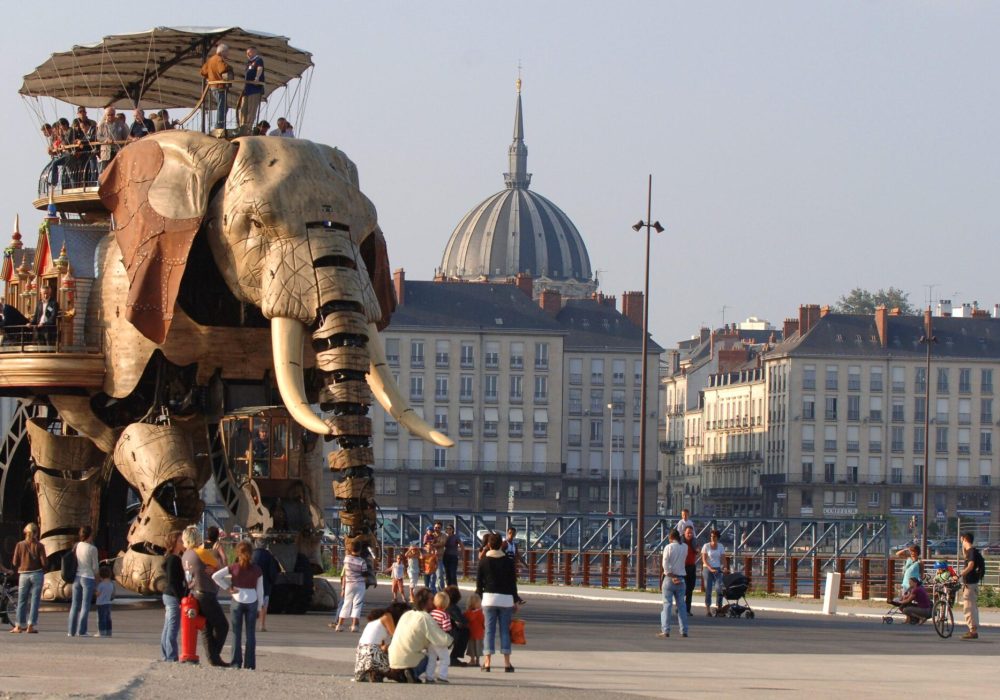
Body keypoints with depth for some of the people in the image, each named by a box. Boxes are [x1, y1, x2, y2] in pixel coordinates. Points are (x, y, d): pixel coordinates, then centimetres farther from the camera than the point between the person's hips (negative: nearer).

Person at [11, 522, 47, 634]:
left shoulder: (20, 545, -2)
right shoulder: (39, 546, -6)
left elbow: (15, 563, -2)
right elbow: (44, 562, -10)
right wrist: (42, 569, 11)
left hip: (23, 574, 1)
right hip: (37, 574, -1)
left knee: (22, 601, 9)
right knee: (34, 601, 3)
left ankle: (19, 626, 8)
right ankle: (31, 626, 0)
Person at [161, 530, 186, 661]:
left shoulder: (174, 558, 15)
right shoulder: (173, 559, -14)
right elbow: (172, 581, -19)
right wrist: (180, 599, -19)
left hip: (168, 595, 10)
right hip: (174, 596, -10)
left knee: (168, 628, 13)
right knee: (173, 628, -8)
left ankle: (165, 656, 17)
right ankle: (171, 657, -8)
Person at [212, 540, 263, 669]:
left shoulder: (233, 568, -5)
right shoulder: (257, 570, -2)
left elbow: (215, 576, -13)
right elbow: (260, 590, 2)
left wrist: (228, 587, -7)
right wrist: (259, 607, 10)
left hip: (237, 601, -1)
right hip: (252, 602, 1)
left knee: (236, 633, 4)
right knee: (250, 633, 5)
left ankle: (236, 662, 2)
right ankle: (249, 663, 4)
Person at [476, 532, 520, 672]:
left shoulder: (483, 561, 1)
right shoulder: (508, 561, 1)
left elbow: (479, 582, 4)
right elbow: (513, 582, 3)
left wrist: (479, 598, 13)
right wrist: (516, 601, 10)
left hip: (489, 597, 0)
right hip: (506, 598, 0)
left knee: (489, 630, 1)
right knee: (505, 630, 3)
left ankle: (487, 662, -4)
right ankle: (507, 663, 1)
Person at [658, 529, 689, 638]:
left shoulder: (668, 547, -8)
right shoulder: (685, 547, 4)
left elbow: (665, 564, -15)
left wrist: (671, 576, -12)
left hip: (669, 577, -4)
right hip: (681, 579, 4)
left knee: (667, 604, -4)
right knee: (681, 604, 9)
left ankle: (665, 630, -10)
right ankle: (684, 630, 9)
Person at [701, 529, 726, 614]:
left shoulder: (721, 546, 8)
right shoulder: (706, 546, -1)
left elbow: (723, 559, 7)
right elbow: (704, 560, -5)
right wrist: (710, 569, -16)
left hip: (717, 569, 2)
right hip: (707, 569, -2)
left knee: (719, 588, -12)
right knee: (708, 589, -3)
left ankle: (718, 606, -8)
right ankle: (708, 608, 2)